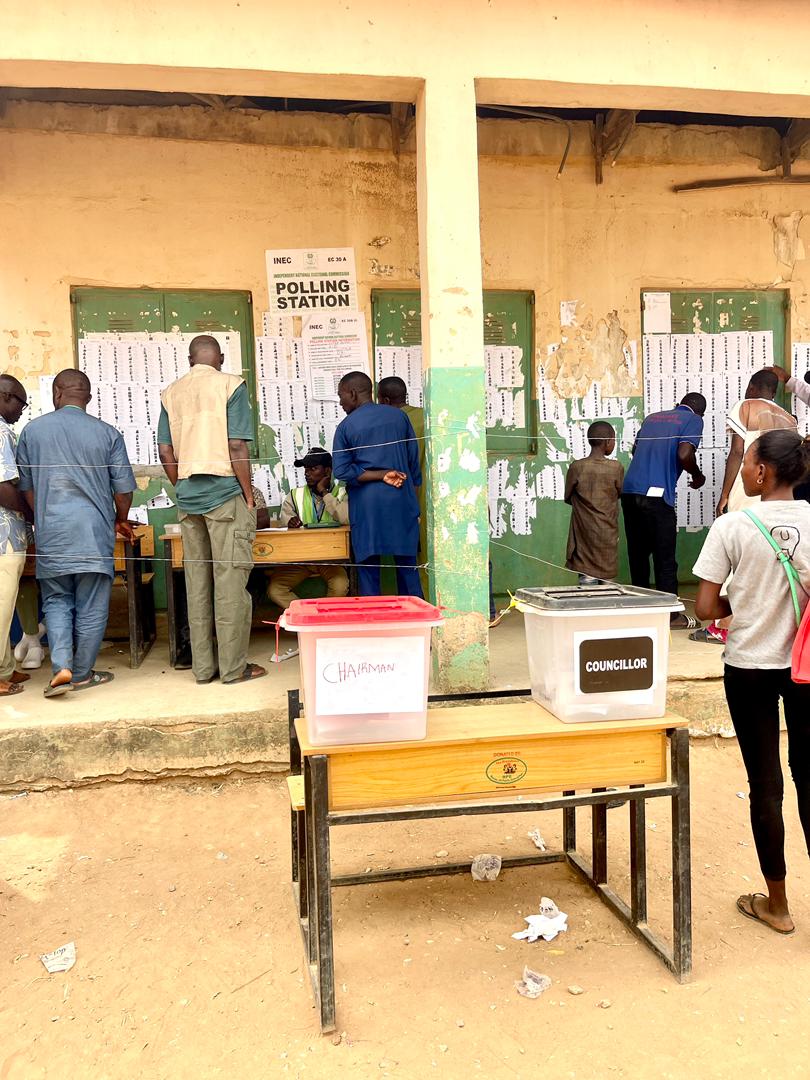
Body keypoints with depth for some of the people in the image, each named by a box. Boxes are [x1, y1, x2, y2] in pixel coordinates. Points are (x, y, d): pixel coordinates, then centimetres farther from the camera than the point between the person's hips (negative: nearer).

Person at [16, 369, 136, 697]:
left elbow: (26, 486, 9)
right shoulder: (107, 434, 0)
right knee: (92, 607, 8)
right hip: (94, 532, -1)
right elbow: (123, 489, 1)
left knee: (56, 602, 14)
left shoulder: (32, 430, 5)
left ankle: (61, 666, -1)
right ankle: (83, 673, 17)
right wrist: (121, 521, 19)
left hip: (50, 533, 2)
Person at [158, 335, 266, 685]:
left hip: (188, 498, 5)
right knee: (230, 580, -1)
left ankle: (203, 666, 15)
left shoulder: (171, 393, 11)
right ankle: (234, 667, 4)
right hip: (225, 493, -5)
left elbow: (165, 451, 8)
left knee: (196, 581, 9)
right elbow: (237, 447, -12)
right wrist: (248, 495, -5)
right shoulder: (230, 385, -4)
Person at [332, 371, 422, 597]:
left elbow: (342, 471, -10)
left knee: (368, 566, 4)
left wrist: (380, 475, -8)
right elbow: (414, 459, 9)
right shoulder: (399, 416, 6)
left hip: (367, 506, -2)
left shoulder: (346, 426, -1)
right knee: (407, 565, 9)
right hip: (401, 501, 2)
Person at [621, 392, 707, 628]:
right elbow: (684, 454, -11)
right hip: (656, 495, -6)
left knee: (637, 554, 14)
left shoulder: (652, 417, 22)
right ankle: (671, 615, 11)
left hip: (629, 491, 6)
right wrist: (698, 476, 6)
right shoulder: (693, 420, 5)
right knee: (665, 559, 3)